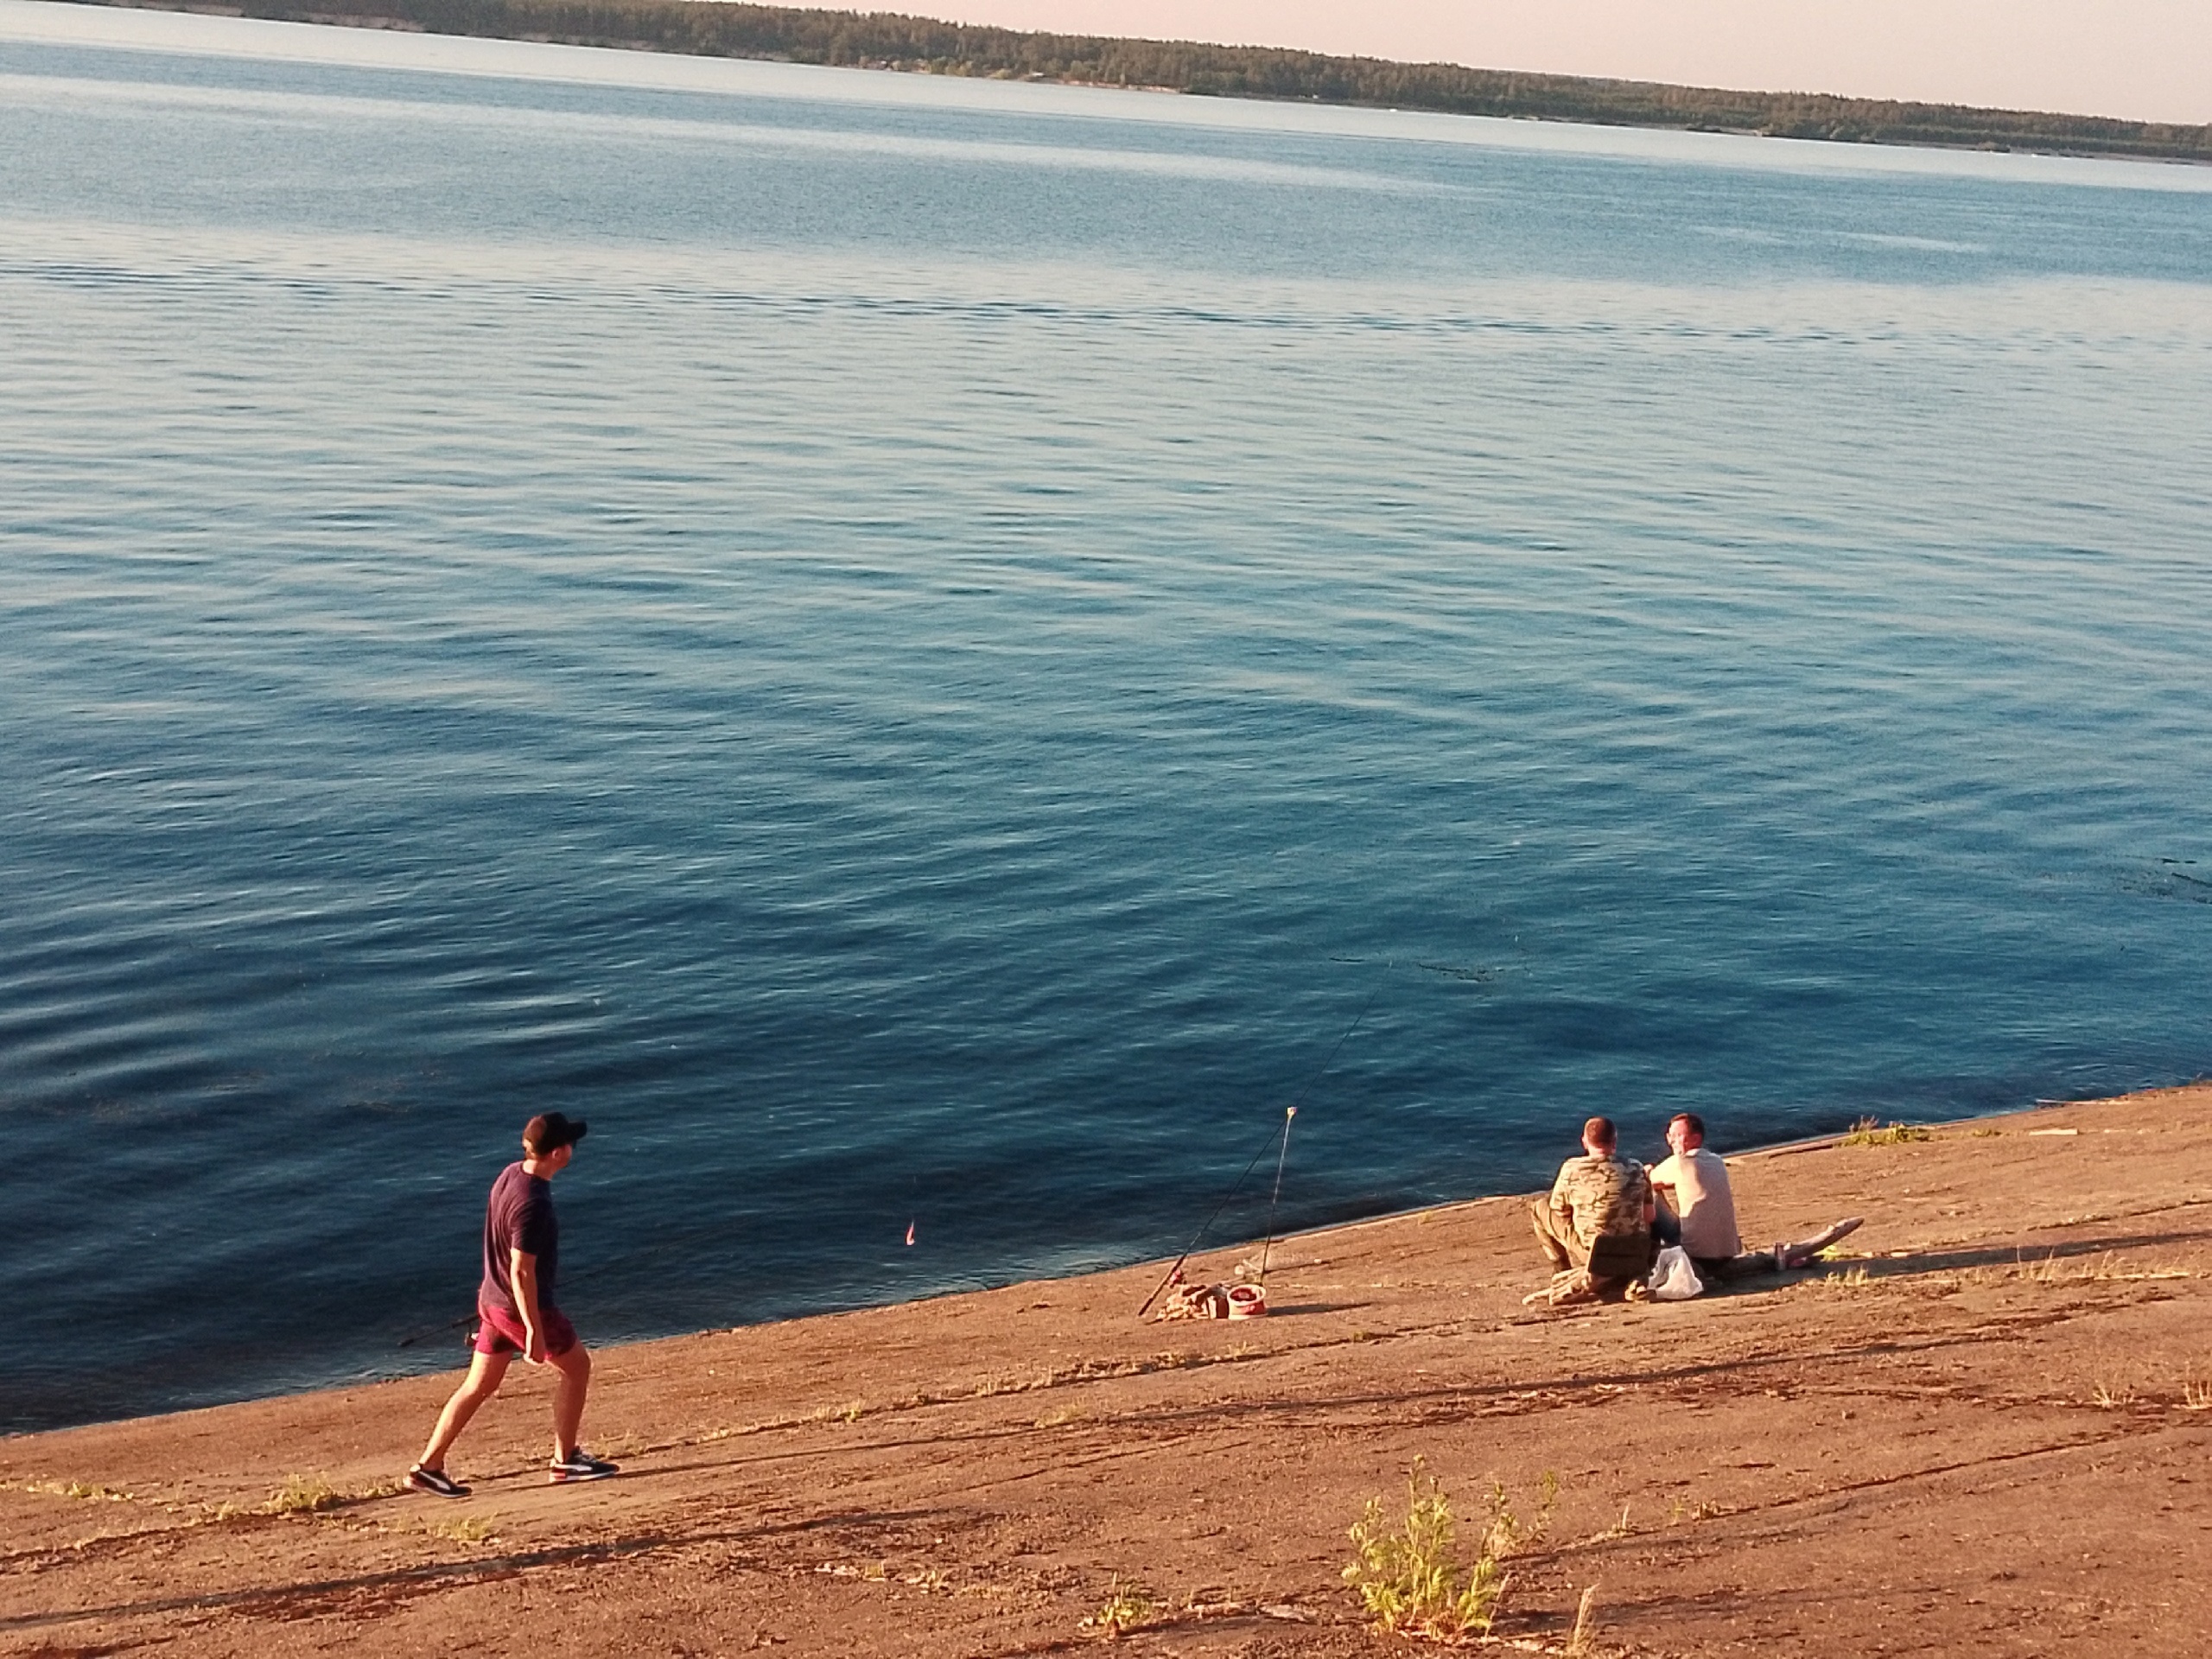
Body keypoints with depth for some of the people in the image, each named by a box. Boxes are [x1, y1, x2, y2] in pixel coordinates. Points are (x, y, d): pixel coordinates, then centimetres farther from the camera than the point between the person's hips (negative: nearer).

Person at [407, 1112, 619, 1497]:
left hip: (493, 1300, 9)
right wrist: (535, 1331, -23)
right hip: (524, 1307, -9)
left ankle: (428, 1466, 17)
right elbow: (521, 1272, -27)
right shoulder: (532, 1203, -27)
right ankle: (565, 1460, 19)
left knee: (479, 1385, 15)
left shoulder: (510, 1174, 1)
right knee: (576, 1366, 10)